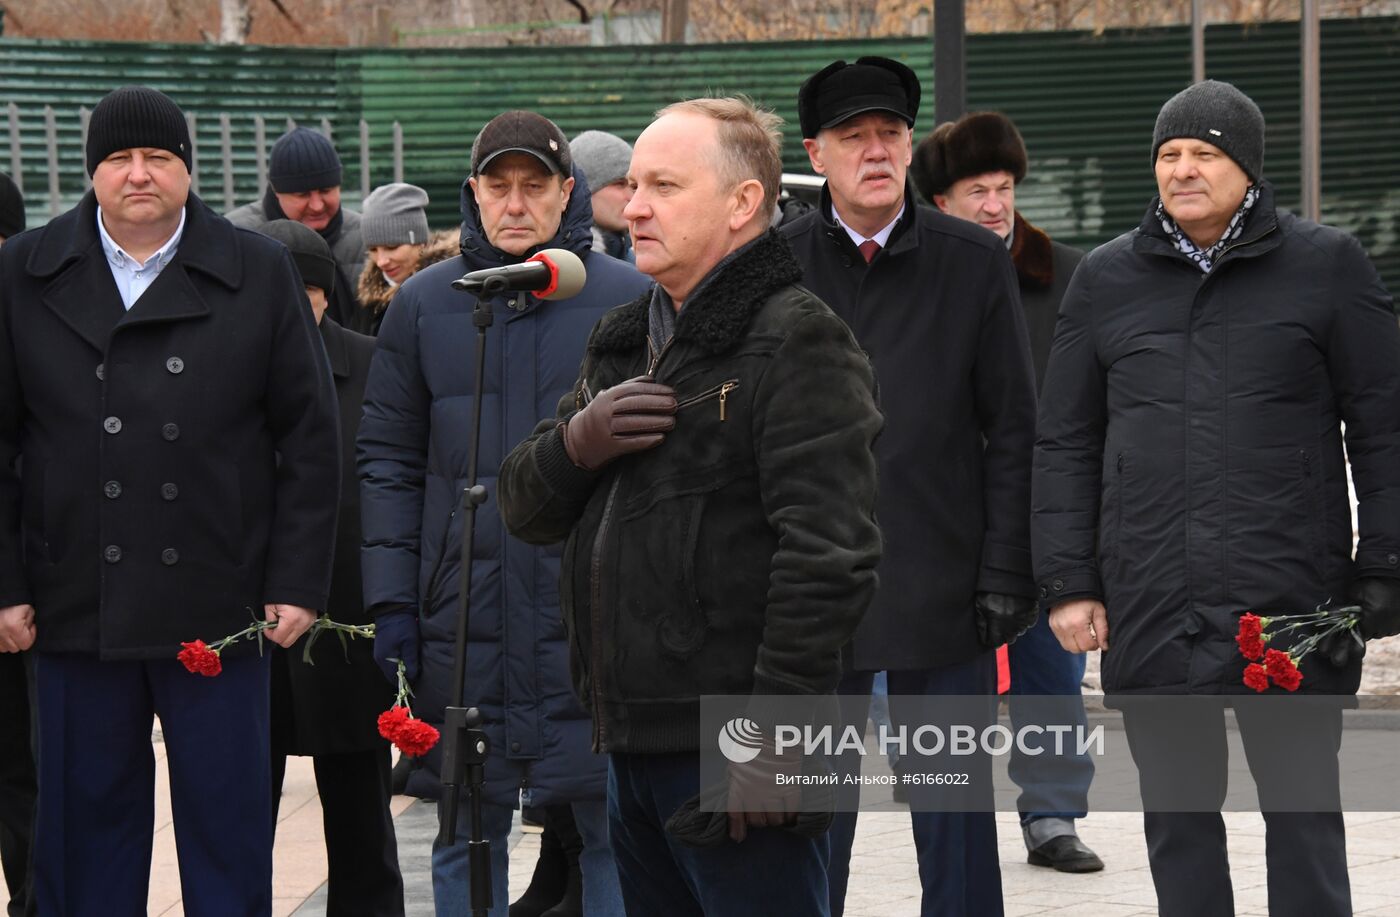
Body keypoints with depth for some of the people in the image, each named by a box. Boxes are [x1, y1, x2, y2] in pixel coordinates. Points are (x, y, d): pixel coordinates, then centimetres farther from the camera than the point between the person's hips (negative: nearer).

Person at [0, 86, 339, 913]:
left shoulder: (260, 274, 4)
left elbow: (311, 439, 3)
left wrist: (298, 584, -2)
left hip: (218, 608, 0)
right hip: (77, 609, 1)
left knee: (229, 836, 5)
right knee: (86, 824, 8)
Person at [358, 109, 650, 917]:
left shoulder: (630, 299, 1)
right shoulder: (423, 304, 7)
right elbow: (389, 462, 9)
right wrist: (392, 602, 2)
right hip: (463, 626, 2)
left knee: (614, 829, 2)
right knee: (468, 832, 8)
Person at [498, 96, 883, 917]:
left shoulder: (797, 340, -9)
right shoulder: (627, 342, 19)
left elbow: (829, 556, -18)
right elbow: (525, 510, 19)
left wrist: (775, 742, -21)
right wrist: (577, 442, -4)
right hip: (635, 749, 9)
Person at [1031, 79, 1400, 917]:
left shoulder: (1327, 265, 2)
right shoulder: (1105, 280, 10)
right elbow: (1067, 444, 12)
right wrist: (1069, 584, 4)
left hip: (1293, 603, -3)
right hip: (1151, 615, 3)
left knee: (1303, 813, 4)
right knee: (1178, 817, 10)